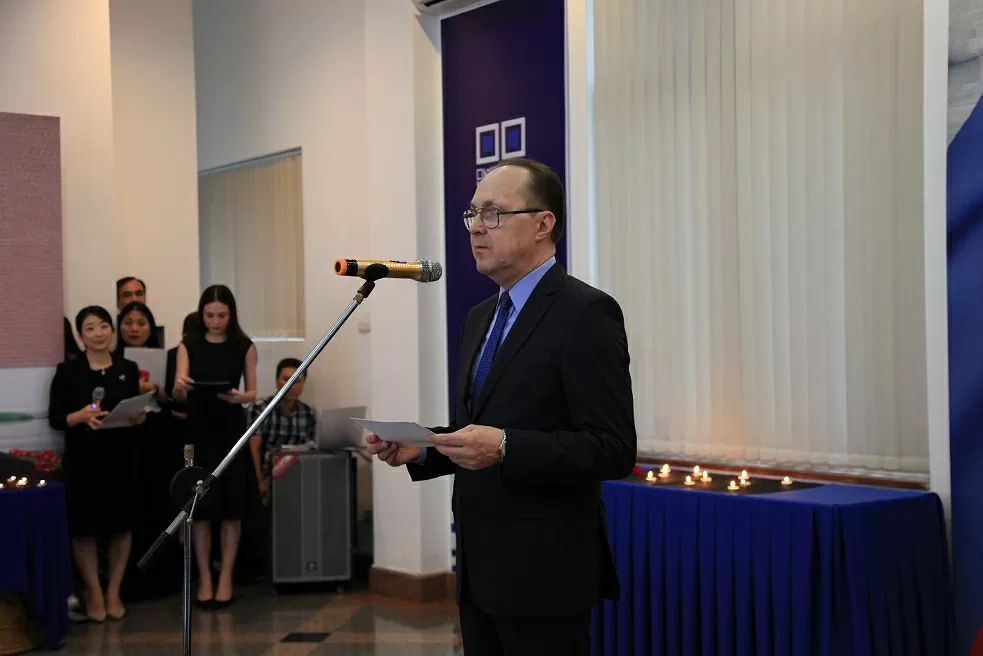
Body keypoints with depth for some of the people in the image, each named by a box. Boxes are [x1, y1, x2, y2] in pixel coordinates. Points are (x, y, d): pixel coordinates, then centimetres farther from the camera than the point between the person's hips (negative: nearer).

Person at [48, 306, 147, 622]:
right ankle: (94, 593, 17)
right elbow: (54, 418, -3)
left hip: (120, 458, 3)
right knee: (84, 528, 2)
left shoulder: (128, 369, 7)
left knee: (121, 525, 7)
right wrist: (80, 416, -21)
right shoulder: (68, 371, -2)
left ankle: (114, 592, 21)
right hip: (82, 459, -2)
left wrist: (139, 417, -8)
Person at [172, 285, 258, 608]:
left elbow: (253, 393, 3)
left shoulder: (244, 346, 2)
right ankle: (204, 578, 12)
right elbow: (179, 394, -4)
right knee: (201, 508, 2)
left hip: (232, 430, 0)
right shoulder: (188, 346, 3)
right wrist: (180, 386, -27)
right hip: (198, 430, 0)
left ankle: (226, 578, 12)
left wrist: (239, 397, -20)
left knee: (232, 508, 2)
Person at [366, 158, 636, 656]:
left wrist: (504, 448, -28)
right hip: (481, 568, 8)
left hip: (542, 571, -8)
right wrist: (420, 448, 2)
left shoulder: (586, 313, -13)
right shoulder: (481, 317, 14)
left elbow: (613, 450, -18)